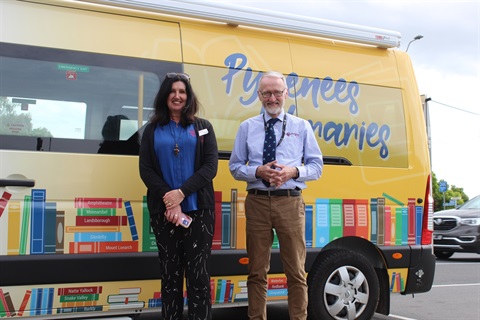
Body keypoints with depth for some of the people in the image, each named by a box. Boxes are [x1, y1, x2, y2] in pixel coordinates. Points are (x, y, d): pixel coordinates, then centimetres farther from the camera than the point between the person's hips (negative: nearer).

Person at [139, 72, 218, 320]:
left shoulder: (202, 127, 9)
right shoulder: (152, 130, 11)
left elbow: (211, 166, -2)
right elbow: (145, 170, 3)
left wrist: (182, 192, -15)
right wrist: (169, 200, -11)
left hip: (198, 210, -1)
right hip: (164, 211, 1)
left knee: (198, 274, -1)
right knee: (170, 274, 6)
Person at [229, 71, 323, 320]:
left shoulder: (302, 127, 10)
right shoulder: (247, 127, 10)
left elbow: (317, 166, 9)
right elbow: (235, 167, 9)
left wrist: (293, 172, -11)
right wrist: (258, 171, -11)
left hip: (290, 202, 0)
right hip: (257, 202, 1)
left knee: (296, 270, 3)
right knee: (257, 271, 8)